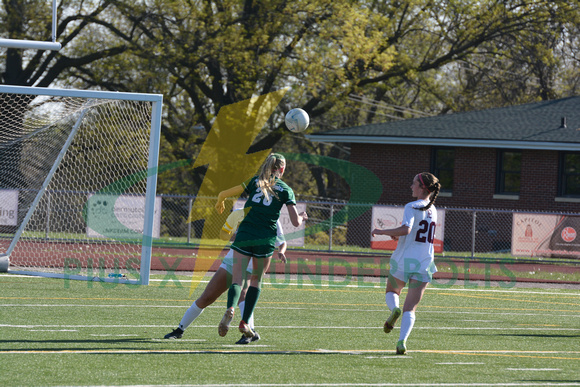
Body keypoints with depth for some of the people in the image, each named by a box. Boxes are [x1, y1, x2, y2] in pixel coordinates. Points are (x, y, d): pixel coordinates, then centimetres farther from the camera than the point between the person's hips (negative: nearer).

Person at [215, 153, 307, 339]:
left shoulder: (254, 181, 11)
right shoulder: (285, 190, 6)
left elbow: (224, 194, 11)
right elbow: (296, 222, 2)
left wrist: (220, 203, 35)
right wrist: (302, 217, 26)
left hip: (244, 237, 0)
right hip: (265, 240, 0)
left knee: (237, 280, -3)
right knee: (256, 280, 19)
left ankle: (230, 308, -33)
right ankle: (244, 322, 13)